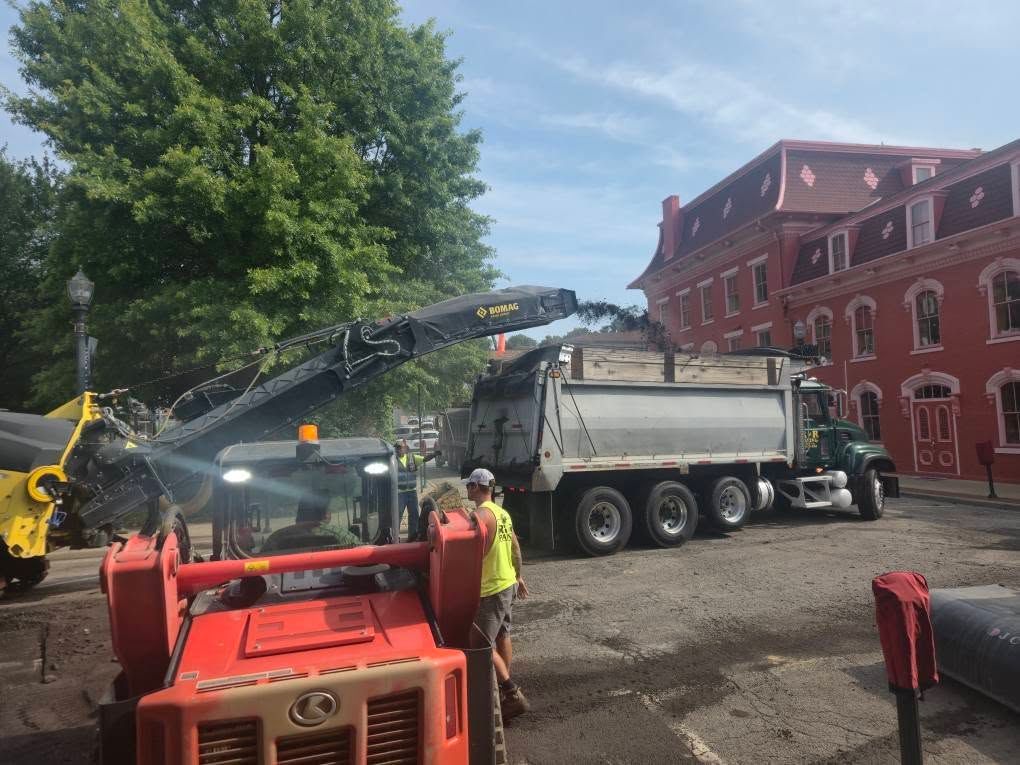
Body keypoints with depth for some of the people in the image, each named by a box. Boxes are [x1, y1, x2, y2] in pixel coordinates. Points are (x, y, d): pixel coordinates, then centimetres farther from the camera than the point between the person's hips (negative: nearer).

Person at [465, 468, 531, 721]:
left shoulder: (481, 515, -20)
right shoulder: (502, 512, 8)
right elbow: (515, 547, 15)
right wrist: (518, 576, 24)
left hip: (492, 589, -9)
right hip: (508, 584, 10)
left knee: (481, 645, -4)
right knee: (502, 636, 20)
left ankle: (514, 695, -5)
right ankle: (505, 688, 32)